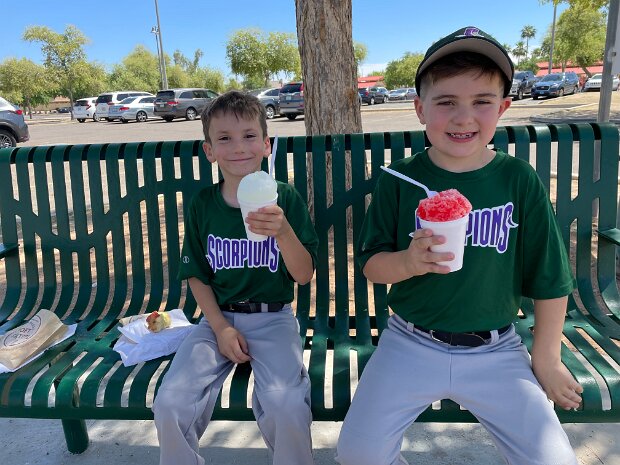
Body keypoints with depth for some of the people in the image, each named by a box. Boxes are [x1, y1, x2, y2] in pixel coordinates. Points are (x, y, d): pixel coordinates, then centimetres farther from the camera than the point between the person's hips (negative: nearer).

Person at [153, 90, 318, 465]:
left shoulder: (286, 198, -5)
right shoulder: (202, 204, 1)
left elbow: (304, 275, -7)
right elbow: (197, 276, 8)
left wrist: (283, 232, -26)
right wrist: (220, 327, -5)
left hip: (273, 317, -2)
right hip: (219, 317, 2)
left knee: (285, 404, -26)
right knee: (170, 404, -17)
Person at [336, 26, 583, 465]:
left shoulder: (520, 181, -6)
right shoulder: (399, 180, -7)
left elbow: (550, 280, 2)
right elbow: (371, 265, -3)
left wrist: (546, 359, 8)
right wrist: (408, 261, -25)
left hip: (495, 350, 1)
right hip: (411, 344, 0)